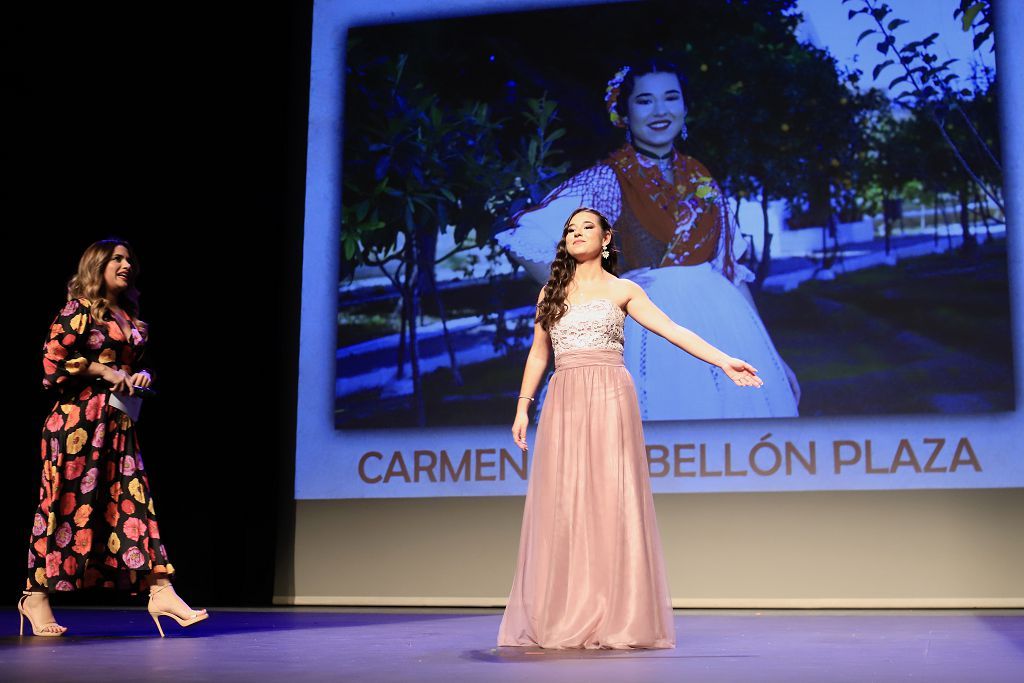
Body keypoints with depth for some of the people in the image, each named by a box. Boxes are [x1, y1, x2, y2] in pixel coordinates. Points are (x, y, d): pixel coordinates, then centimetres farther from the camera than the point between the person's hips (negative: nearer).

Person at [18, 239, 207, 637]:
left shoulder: (129, 318, 18)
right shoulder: (79, 309, -3)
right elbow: (53, 359, -11)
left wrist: (140, 376, 6)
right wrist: (103, 370, -12)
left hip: (120, 421, 7)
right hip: (79, 418, -7)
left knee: (134, 501, -2)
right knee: (68, 504, -3)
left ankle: (160, 592, -7)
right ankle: (36, 597, 9)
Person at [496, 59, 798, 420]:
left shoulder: (700, 178, 13)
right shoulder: (609, 179, -3)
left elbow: (733, 269, 15)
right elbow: (526, 239, -12)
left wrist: (770, 355, 12)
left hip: (721, 329, 5)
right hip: (650, 333, -5)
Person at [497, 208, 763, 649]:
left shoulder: (623, 290, 8)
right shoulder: (550, 293, 16)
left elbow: (672, 330, 1)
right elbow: (538, 354, 17)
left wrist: (724, 361, -7)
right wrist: (522, 406, 10)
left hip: (609, 398, -3)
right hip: (563, 402, 3)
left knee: (610, 502, -6)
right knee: (561, 506, -1)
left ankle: (616, 620, -3)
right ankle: (562, 620, 4)